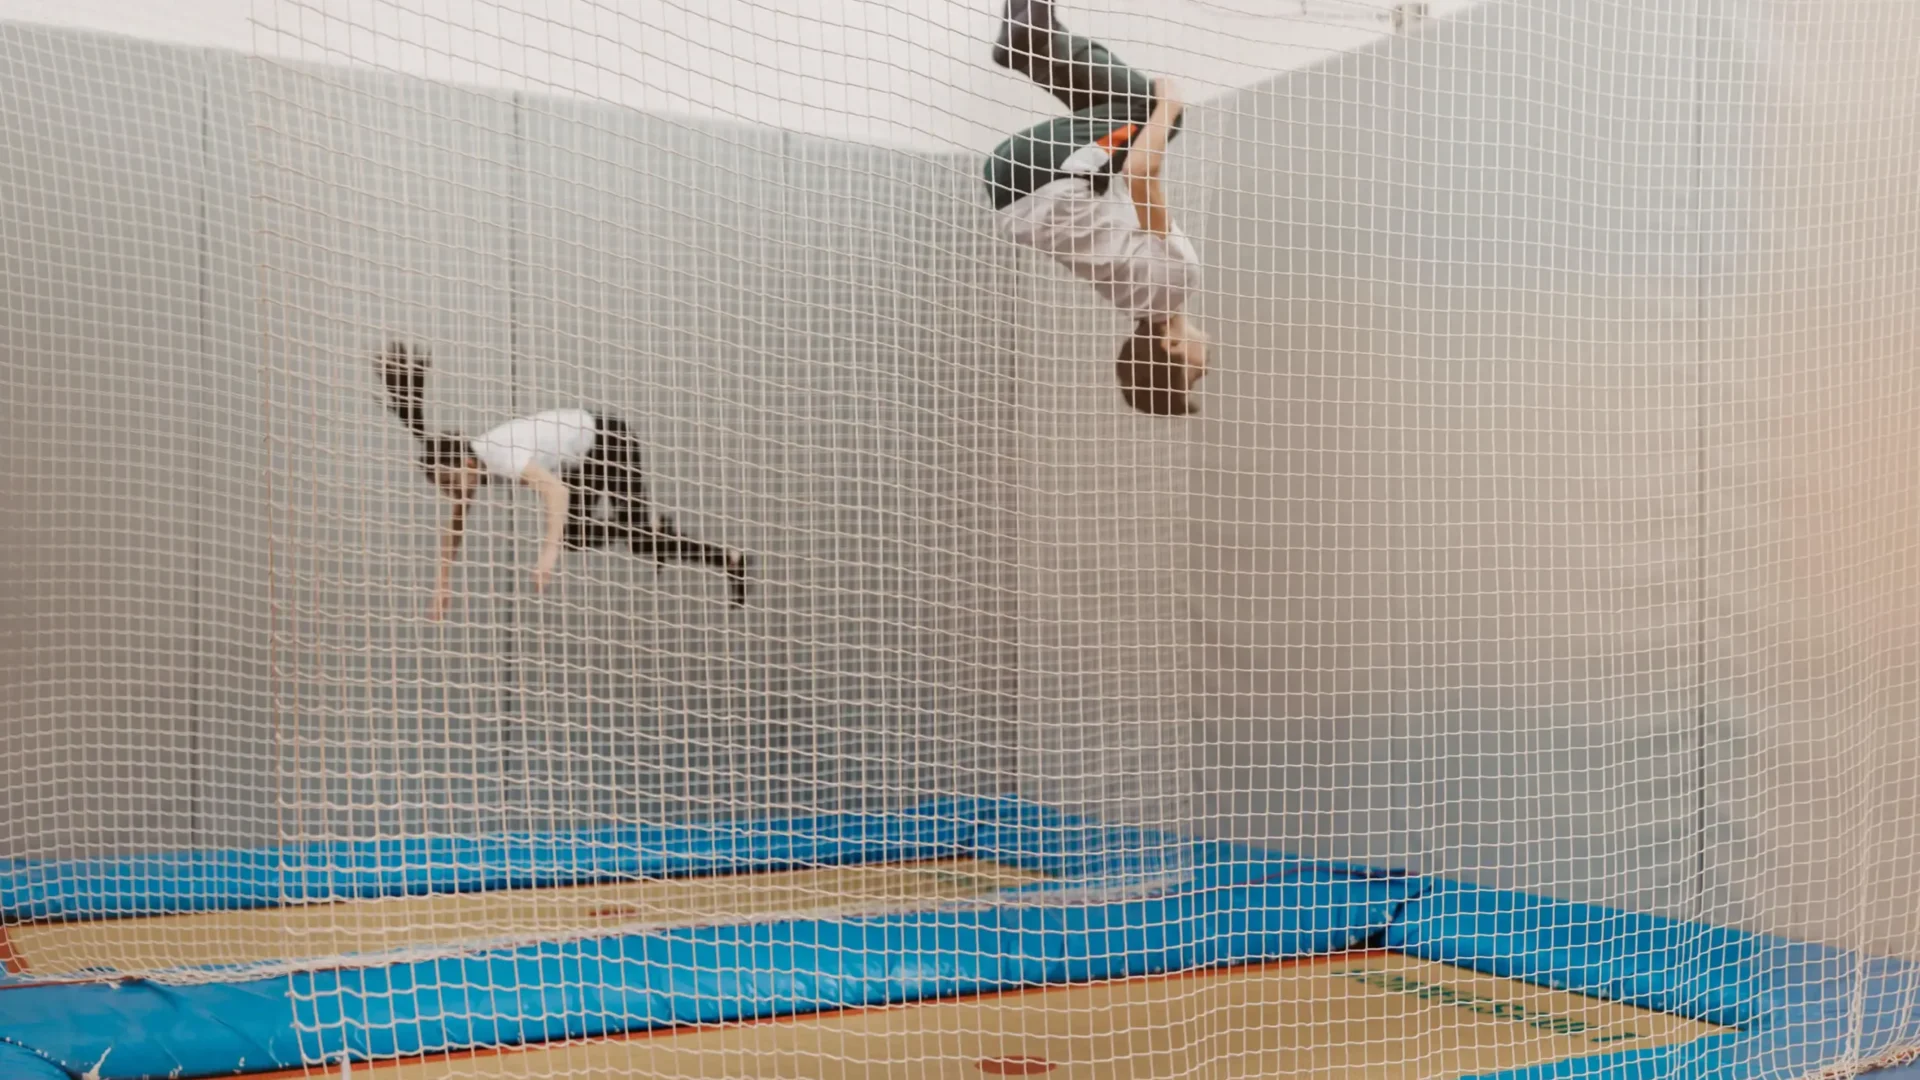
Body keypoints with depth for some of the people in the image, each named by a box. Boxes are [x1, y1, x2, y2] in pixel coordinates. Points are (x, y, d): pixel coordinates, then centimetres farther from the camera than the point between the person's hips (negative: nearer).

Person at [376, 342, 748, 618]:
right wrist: (443, 583, 2)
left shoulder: (498, 454, -34)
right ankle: (652, 530, 28)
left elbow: (554, 489, -45)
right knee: (573, 533, 8)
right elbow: (455, 525, 4)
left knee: (637, 532, -13)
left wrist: (549, 553, -50)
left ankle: (729, 560, 1)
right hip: (580, 458, 9)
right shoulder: (465, 468, -9)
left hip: (606, 439, -8)